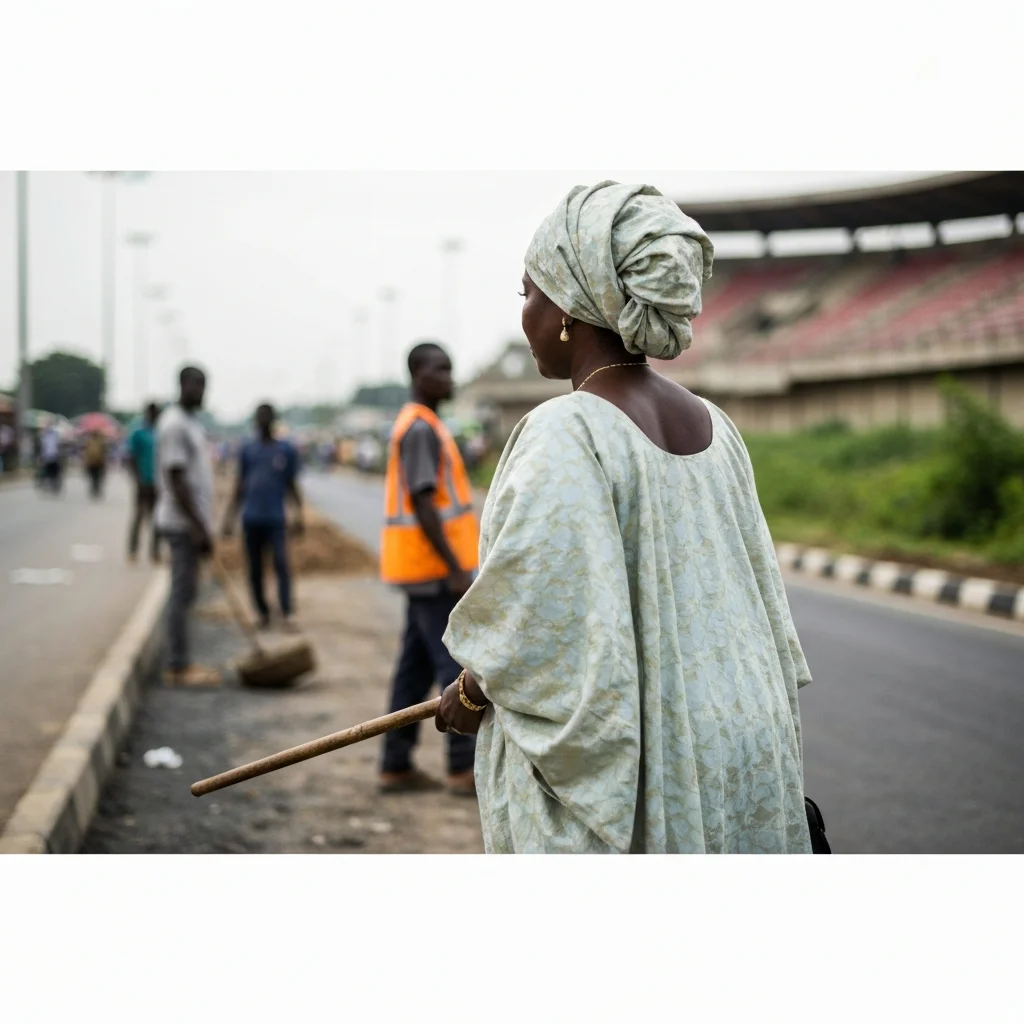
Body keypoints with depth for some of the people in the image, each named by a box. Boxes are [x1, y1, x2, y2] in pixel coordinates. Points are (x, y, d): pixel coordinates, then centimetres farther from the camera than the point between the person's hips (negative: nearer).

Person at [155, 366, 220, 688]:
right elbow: (176, 480, -19)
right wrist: (199, 528, -20)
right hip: (183, 524, -10)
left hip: (192, 524, 10)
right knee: (182, 593, -8)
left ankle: (181, 664, 15)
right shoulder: (174, 425, -14)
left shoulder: (192, 423, 17)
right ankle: (178, 667, -5)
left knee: (185, 593, 11)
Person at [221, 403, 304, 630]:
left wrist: (299, 510, -5)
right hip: (251, 519, 2)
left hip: (275, 519, -2)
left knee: (281, 564, -15)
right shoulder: (247, 450, 10)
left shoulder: (287, 450, 5)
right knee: (255, 570, 5)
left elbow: (291, 485, 9)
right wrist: (230, 515, 11)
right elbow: (240, 486, 15)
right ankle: (263, 613, 16)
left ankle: (287, 615, -20)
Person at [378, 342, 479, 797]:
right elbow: (422, 505, -22)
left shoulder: (422, 426, 17)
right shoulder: (420, 428, -15)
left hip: (426, 568, 10)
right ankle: (465, 768, -2)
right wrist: (456, 570, -23)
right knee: (458, 664, -6)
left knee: (417, 665, 10)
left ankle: (396, 766, 12)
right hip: (432, 567, -10)